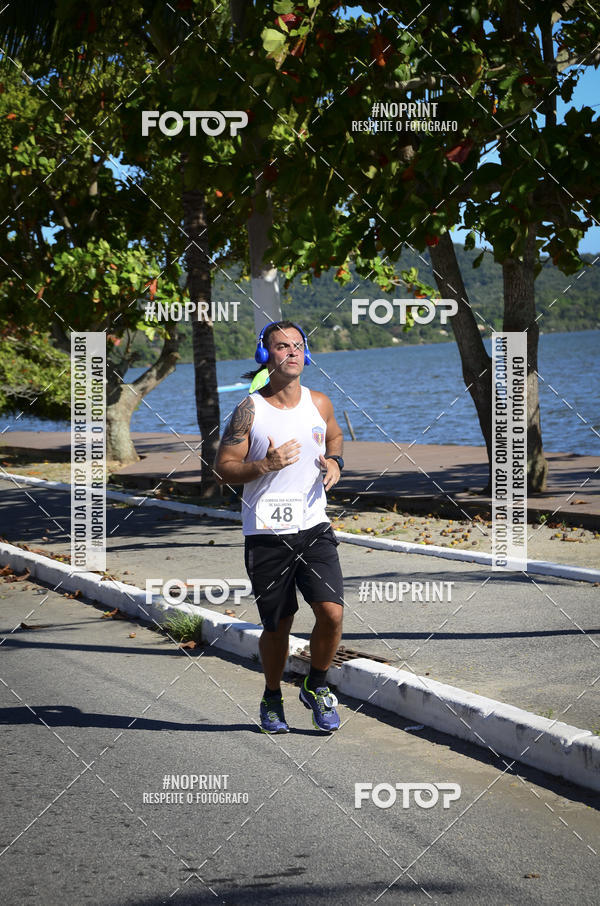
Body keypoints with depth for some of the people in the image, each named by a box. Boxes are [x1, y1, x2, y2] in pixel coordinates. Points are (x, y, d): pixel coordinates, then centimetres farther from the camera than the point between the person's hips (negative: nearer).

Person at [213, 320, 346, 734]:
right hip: (266, 534, -2)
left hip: (314, 528, 2)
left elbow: (335, 436, 28)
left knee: (331, 613, -12)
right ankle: (273, 698, 30)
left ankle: (316, 687, 14)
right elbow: (223, 468, -5)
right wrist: (263, 466, -21)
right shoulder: (250, 410, -5)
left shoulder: (320, 404, 6)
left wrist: (335, 461, 6)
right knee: (277, 627, 5)